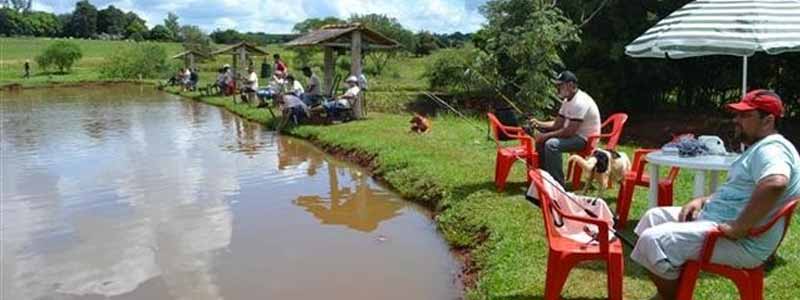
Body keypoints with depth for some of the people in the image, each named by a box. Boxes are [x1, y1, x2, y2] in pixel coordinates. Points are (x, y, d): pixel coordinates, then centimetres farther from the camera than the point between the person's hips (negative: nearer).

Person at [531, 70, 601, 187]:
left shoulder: (580, 102, -24)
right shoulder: (567, 101, 8)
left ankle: (558, 184, -21)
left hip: (584, 139, -11)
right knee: (540, 139, 8)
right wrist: (539, 124, -8)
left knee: (551, 144, -30)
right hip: (573, 134, 11)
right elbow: (557, 125, 8)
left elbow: (569, 131, -28)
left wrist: (546, 136, -23)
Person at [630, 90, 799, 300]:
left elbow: (775, 183, -40)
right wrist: (703, 201, 10)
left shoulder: (771, 149, -18)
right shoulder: (759, 148, 18)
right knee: (655, 216, 16)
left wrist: (737, 228, -33)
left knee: (653, 240, -23)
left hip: (743, 243, -11)